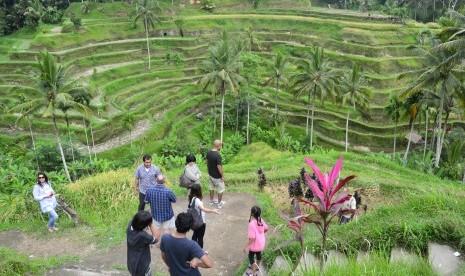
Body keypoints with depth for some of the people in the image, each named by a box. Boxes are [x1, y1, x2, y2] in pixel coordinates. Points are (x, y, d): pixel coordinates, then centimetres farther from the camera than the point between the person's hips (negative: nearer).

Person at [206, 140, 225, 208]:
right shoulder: (218, 155, -29)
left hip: (210, 174, 7)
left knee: (212, 188, 24)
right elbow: (219, 167, -27)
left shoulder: (208, 152, -5)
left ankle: (211, 201, 39)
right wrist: (222, 176, -15)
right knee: (220, 190, 12)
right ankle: (220, 203, 23)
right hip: (217, 176, -7)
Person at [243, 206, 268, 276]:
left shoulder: (252, 224, -35)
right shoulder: (261, 220, -12)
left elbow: (252, 238, -32)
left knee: (251, 257, 16)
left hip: (255, 244, -7)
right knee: (258, 254, 30)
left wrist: (246, 247, -21)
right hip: (261, 243, 7)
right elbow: (266, 228, 5)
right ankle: (257, 266, 55)